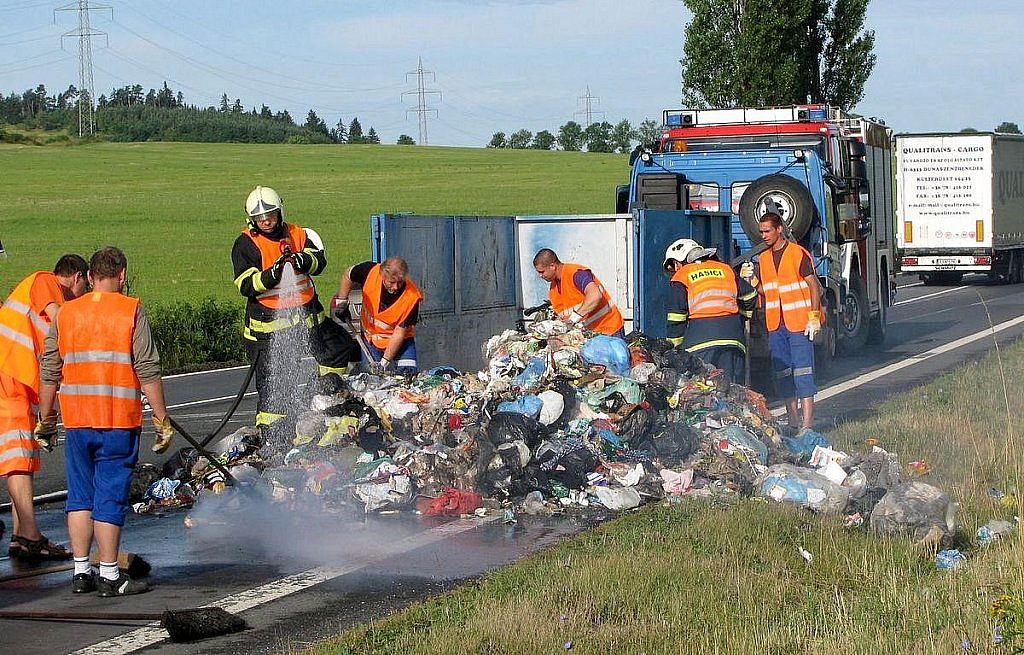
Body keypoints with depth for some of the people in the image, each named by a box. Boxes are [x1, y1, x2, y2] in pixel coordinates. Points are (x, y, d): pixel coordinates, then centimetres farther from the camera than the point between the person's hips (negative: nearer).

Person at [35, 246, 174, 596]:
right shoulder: (131, 311, -5)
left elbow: (49, 373, 9)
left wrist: (46, 419, 19)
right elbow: (147, 371, -9)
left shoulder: (65, 313, 7)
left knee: (80, 496, 13)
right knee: (110, 498, 0)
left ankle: (81, 573, 15)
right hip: (119, 422, -4)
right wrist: (162, 419, -4)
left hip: (77, 422, 4)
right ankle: (109, 576, 3)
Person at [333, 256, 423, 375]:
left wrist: (385, 361, -27)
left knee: (408, 374, -20)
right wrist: (341, 301, 2)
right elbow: (348, 275, 3)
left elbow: (399, 333, -24)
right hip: (370, 337, 2)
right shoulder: (370, 272, -22)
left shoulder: (412, 297, -28)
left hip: (401, 340, -2)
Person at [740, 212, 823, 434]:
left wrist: (814, 317, -14)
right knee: (782, 373, 10)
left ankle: (807, 424, -10)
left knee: (802, 372, -8)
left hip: (799, 323, -7)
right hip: (776, 324, 7)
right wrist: (751, 279, -3)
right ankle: (792, 420, 18)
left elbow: (814, 286, -8)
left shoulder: (798, 253, -8)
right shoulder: (763, 258, 13)